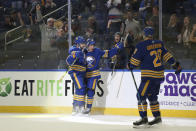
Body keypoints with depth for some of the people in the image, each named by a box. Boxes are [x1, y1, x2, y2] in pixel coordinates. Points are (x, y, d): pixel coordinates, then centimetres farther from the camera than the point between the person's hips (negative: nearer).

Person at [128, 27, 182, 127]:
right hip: (159, 75, 8)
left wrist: (130, 66, 15)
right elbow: (166, 55, 14)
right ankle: (157, 117, 19)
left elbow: (135, 61, -5)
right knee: (152, 96, 18)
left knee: (141, 95, -4)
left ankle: (144, 118, -8)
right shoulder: (159, 44, 9)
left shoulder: (141, 46, -10)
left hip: (149, 76, -8)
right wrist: (175, 64, 22)